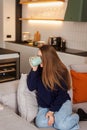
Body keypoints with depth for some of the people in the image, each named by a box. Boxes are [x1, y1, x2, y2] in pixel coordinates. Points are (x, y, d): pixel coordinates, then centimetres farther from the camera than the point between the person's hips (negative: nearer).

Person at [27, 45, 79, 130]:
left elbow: (62, 94, -12)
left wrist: (52, 111, -17)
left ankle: (76, 116, 4)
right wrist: (34, 69, -23)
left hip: (61, 102, -3)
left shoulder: (61, 71, -15)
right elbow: (31, 87, -12)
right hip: (44, 105, 3)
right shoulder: (38, 69, -6)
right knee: (40, 123, -25)